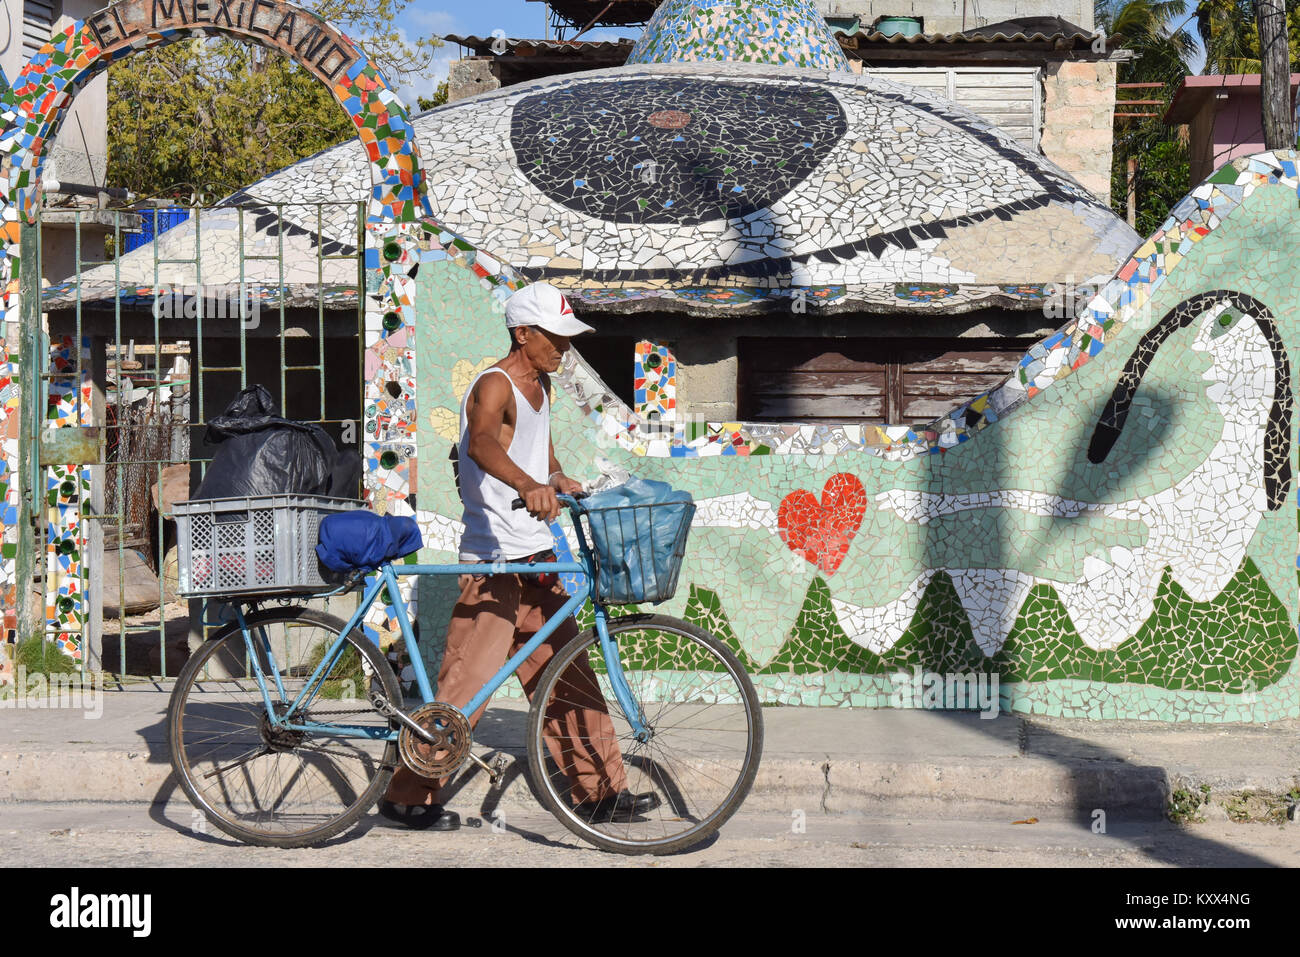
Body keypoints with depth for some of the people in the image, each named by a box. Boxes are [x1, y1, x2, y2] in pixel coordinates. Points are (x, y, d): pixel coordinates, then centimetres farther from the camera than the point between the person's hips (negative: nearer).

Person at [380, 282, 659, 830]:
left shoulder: (540, 385, 13)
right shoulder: (494, 385, -14)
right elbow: (482, 444, -37)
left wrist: (559, 479, 16)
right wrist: (528, 486, -54)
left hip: (536, 559, 9)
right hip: (494, 562, -9)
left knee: (568, 675, 10)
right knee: (467, 684, -7)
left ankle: (599, 790, 17)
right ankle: (408, 795, 4)